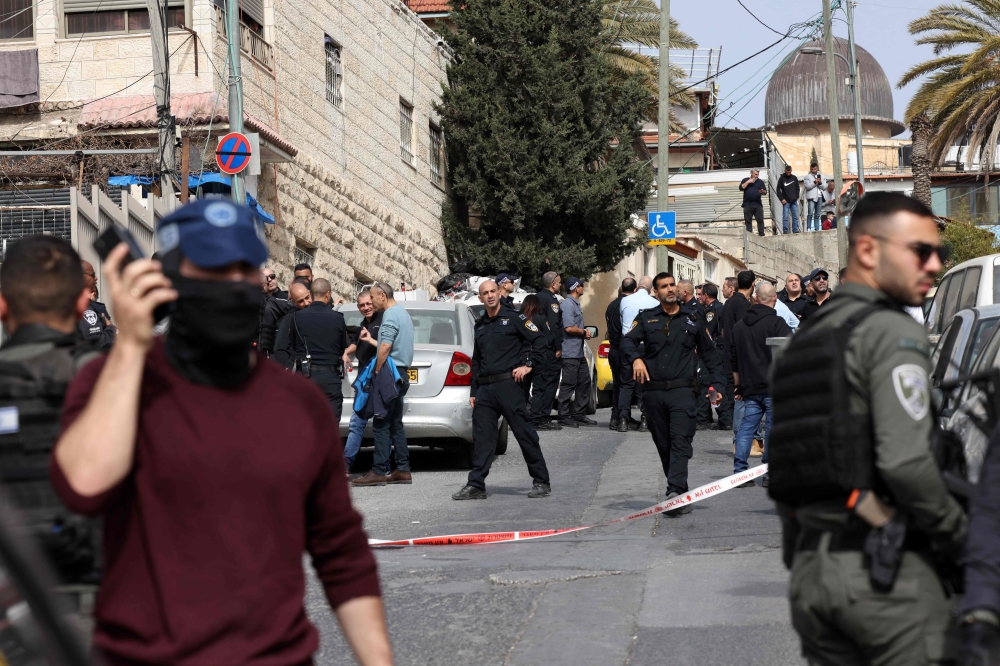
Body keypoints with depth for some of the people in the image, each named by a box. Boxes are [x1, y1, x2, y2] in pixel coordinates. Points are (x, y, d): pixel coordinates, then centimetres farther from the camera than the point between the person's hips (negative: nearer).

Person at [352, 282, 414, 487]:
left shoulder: (391, 315, -13)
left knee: (381, 424, -10)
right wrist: (370, 340, 28)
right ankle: (403, 470, 10)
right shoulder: (403, 313, 19)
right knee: (395, 424, 12)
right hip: (401, 374, 10)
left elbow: (385, 348, -21)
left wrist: (376, 372, -15)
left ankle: (379, 471, -13)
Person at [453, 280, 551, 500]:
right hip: (485, 389, 6)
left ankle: (541, 482, 4)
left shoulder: (513, 317, -2)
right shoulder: (480, 325, 19)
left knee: (524, 433, -2)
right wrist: (473, 391, 18)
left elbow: (539, 339, -4)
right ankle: (476, 485, 4)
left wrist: (528, 365, -9)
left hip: (507, 384, -6)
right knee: (482, 437, 2)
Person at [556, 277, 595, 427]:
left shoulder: (575, 304, 18)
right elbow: (569, 328, -23)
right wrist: (584, 332, -8)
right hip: (570, 352, -11)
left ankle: (579, 415, 19)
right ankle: (564, 417, -3)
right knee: (568, 385, -7)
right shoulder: (568, 304, -14)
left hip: (579, 352, 11)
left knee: (584, 381, 13)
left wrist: (584, 333, 7)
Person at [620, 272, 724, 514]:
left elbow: (710, 353, 16)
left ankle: (675, 492, -24)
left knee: (680, 441, -15)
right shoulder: (646, 318, 11)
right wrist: (636, 358, -21)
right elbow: (628, 341, 0)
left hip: (682, 390, -2)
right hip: (653, 392, 2)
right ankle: (680, 494, 17)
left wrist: (717, 384, 8)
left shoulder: (693, 318, 11)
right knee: (663, 445, 6)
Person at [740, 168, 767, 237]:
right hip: (747, 205, -1)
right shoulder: (745, 180, 10)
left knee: (760, 220, -4)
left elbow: (765, 192, 9)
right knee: (748, 221, 0)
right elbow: (741, 188, -5)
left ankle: (761, 235, -3)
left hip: (758, 205, 1)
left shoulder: (760, 182, 13)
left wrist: (762, 192, -14)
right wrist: (748, 182, -10)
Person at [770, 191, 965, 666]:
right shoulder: (894, 334, -8)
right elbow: (905, 461, -19)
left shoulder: (800, 344, 19)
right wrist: (958, 535, -5)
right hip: (884, 568, -8)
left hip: (808, 572, 8)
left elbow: (782, 474, 20)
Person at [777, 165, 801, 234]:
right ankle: (785, 231, -3)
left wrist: (797, 197, 2)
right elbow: (778, 190, 0)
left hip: (794, 201, 3)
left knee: (795, 217, 3)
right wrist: (782, 199, -8)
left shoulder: (794, 178, 7)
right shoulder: (781, 178, -1)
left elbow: (797, 188, 14)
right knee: (785, 217, -4)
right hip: (786, 201, -3)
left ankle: (795, 230, 8)